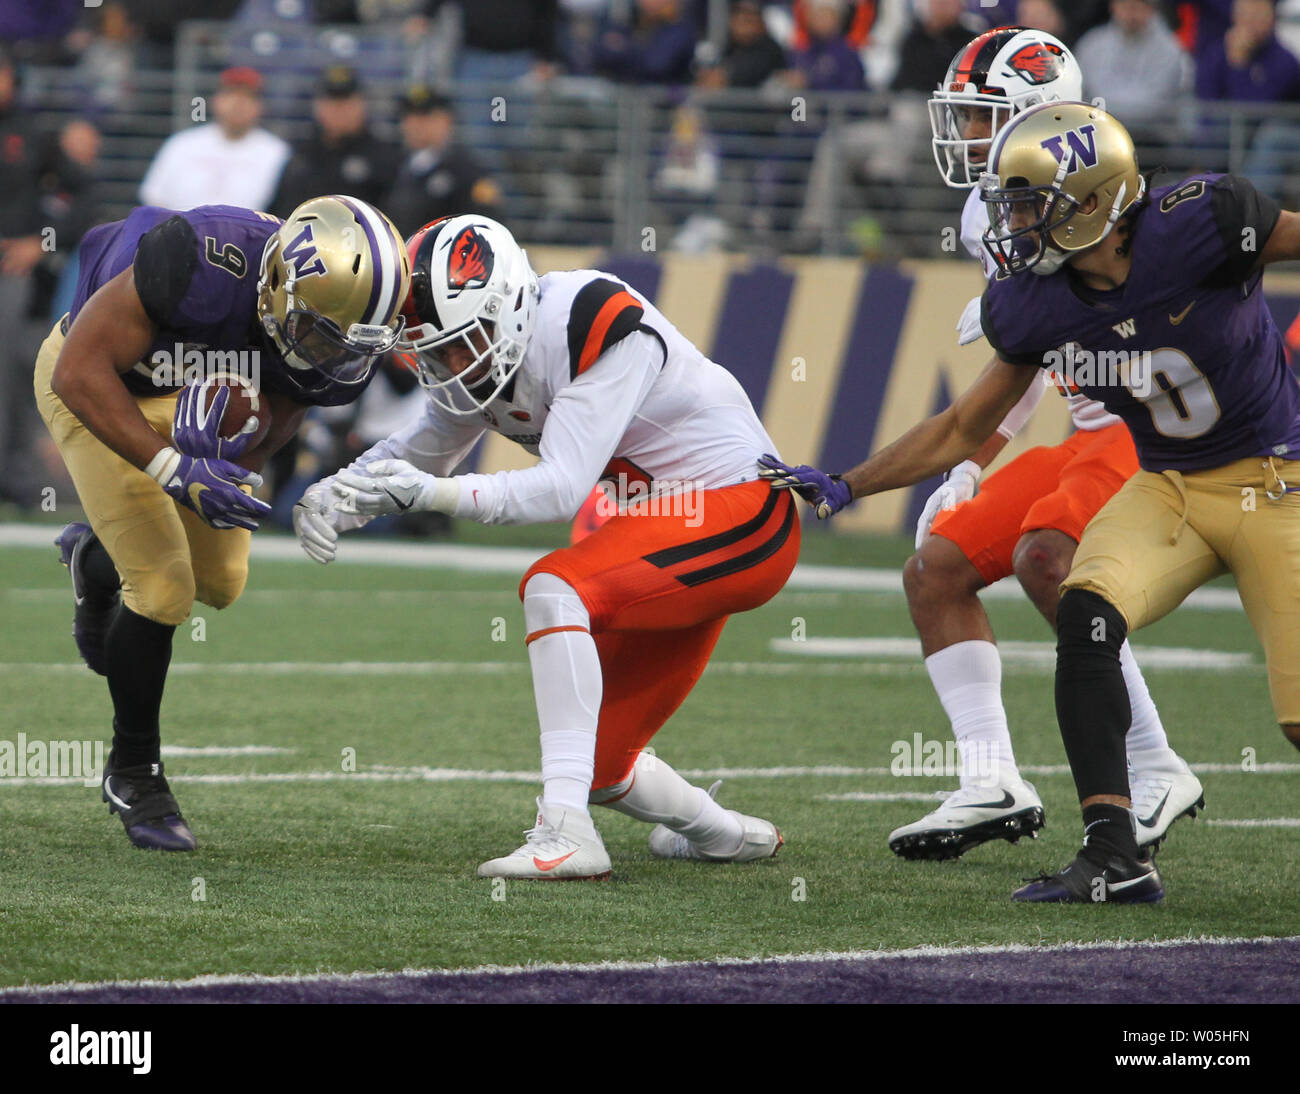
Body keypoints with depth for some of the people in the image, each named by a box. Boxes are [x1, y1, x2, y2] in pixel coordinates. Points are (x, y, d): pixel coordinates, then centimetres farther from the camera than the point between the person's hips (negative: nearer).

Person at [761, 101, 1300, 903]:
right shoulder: (1040, 308, -6)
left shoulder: (1197, 227, -24)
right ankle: (1115, 857, -23)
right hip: (1168, 488, 4)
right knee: (1086, 614, -23)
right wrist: (844, 490, 0)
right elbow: (962, 431, 5)